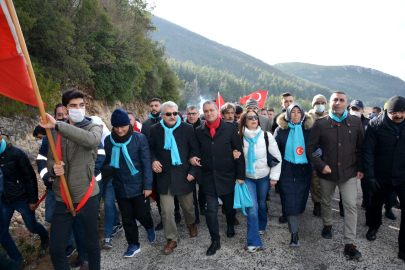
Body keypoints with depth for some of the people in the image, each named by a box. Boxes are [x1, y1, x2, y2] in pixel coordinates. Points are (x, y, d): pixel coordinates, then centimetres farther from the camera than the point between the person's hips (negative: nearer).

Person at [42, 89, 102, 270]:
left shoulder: (93, 127, -3)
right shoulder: (57, 133, 9)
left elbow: (91, 140, -28)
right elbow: (50, 160, 13)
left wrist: (57, 125, -30)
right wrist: (53, 168, -10)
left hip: (86, 197, -3)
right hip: (62, 199, 3)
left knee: (91, 244, 12)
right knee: (56, 249, 9)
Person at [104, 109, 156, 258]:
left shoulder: (139, 138, -13)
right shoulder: (108, 140, -3)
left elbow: (146, 163, -10)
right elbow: (107, 161, 7)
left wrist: (147, 185, -11)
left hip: (138, 186, -3)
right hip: (120, 187, 3)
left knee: (142, 214, 7)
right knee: (127, 217, 13)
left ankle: (149, 228, 42)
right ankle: (133, 244, 33)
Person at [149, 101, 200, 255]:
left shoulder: (187, 129, -6)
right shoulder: (155, 130, -1)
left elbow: (195, 151, -4)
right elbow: (151, 148, 12)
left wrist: (193, 171, -8)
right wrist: (153, 160, -8)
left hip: (184, 175, -1)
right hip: (164, 175, 1)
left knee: (187, 206, 16)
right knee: (167, 211, 2)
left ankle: (191, 223, 49)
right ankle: (171, 239, 22)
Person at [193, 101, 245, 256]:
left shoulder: (229, 129, -5)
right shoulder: (199, 132, 1)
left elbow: (239, 152, -3)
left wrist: (240, 175, -4)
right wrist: (193, 159, -10)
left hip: (227, 177, 0)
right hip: (208, 177, 1)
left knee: (229, 205, 17)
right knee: (211, 210, 2)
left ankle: (230, 226, 48)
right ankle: (215, 241, 19)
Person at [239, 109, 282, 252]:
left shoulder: (266, 136, -9)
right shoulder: (240, 137, -7)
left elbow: (277, 157, -4)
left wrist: (274, 176, -4)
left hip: (264, 176, 1)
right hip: (248, 177, 0)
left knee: (262, 203, 17)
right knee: (252, 207, -6)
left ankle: (261, 226, 46)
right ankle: (253, 242, 3)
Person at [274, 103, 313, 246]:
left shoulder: (308, 129, 3)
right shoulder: (281, 130, 1)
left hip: (304, 170, 2)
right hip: (287, 170, -1)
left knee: (300, 199, 8)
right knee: (290, 201, -5)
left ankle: (292, 222, 32)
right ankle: (294, 233, 2)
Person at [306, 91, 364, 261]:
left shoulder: (355, 122, 0)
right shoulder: (320, 124, -5)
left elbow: (360, 147, 6)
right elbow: (310, 147, -3)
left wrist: (361, 168, 3)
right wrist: (321, 165, -12)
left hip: (349, 172, 0)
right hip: (327, 171, 0)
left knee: (351, 205, -4)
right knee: (326, 202, 16)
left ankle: (349, 243, 6)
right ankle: (327, 225, 43)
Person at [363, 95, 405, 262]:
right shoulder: (376, 125, -12)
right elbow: (368, 151, -11)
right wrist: (370, 176, -15)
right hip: (381, 176, -1)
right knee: (376, 203, 18)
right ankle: (373, 227, 48)